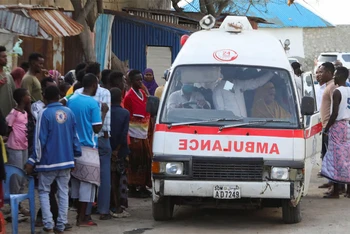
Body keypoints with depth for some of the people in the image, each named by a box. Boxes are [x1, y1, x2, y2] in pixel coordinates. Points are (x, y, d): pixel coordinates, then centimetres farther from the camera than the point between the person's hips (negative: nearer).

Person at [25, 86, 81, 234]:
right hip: (66, 160, 4)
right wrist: (76, 155, 18)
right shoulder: (69, 113, 2)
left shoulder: (45, 114, -12)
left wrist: (32, 161, -8)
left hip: (49, 161, -4)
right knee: (63, 192, 9)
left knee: (44, 191, 7)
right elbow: (75, 136, 8)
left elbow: (40, 140, -13)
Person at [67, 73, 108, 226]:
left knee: (76, 180, 14)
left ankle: (80, 213, 21)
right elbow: (97, 128, -13)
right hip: (88, 148, -7)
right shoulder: (93, 103, -13)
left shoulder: (71, 100, 6)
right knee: (87, 182, -2)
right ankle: (82, 218, -1)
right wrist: (103, 112, -2)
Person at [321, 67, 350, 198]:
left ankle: (335, 192, -4)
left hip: (338, 125, -8)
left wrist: (326, 128, -8)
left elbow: (335, 113, -18)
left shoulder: (337, 92, -14)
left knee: (336, 158, -5)